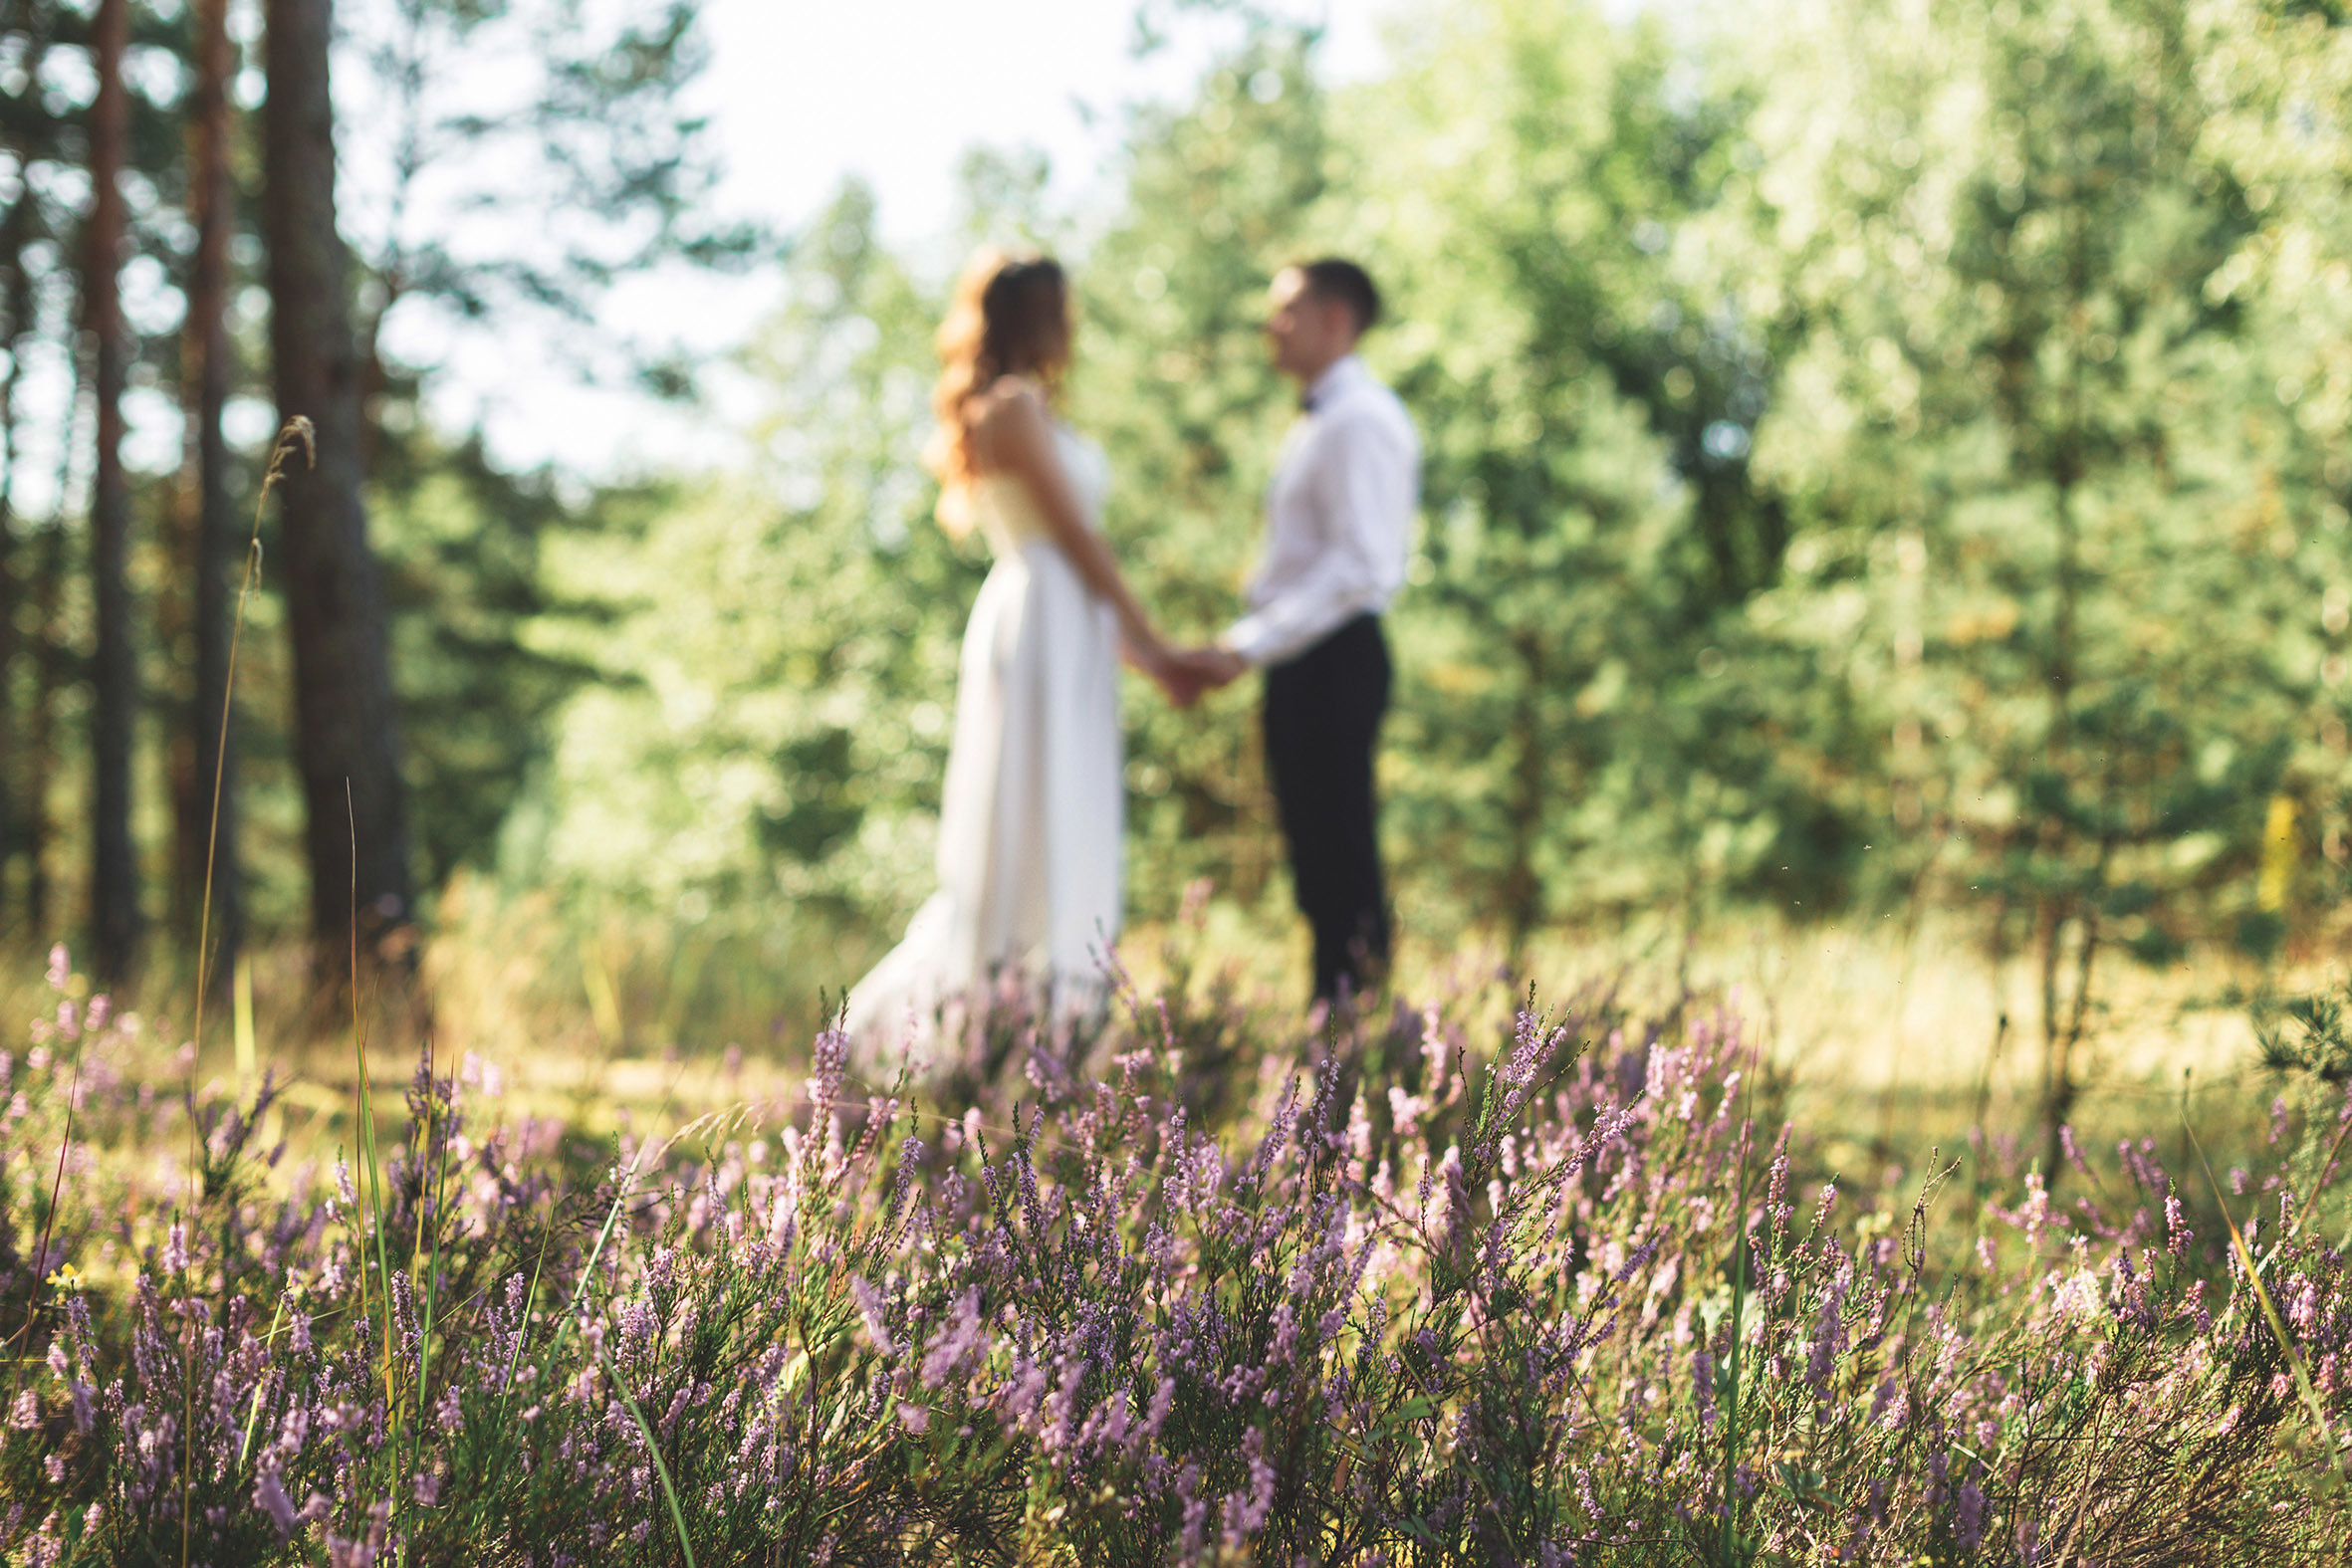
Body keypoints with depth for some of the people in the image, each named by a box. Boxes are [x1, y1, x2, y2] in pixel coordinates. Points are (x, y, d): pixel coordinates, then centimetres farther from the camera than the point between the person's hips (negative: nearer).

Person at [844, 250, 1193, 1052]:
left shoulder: (1022, 409, 21)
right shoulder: (1014, 407, -9)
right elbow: (1076, 536, -11)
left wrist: (1135, 648, 15)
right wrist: (1150, 642, -6)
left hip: (1068, 631, 10)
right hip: (1041, 625, -10)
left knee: (1035, 840, 10)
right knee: (1043, 827, -9)